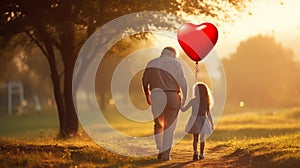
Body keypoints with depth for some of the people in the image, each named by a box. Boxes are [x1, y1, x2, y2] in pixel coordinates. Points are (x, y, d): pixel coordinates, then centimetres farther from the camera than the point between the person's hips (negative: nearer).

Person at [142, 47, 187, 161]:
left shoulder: (151, 63, 8)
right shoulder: (176, 63, 2)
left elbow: (145, 82, 14)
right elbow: (183, 82, -3)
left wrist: (147, 96, 28)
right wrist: (184, 99, 4)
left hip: (156, 97, 2)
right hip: (172, 96, -1)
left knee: (158, 125, 18)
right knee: (170, 127, 7)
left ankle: (160, 151, 12)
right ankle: (166, 154, 2)